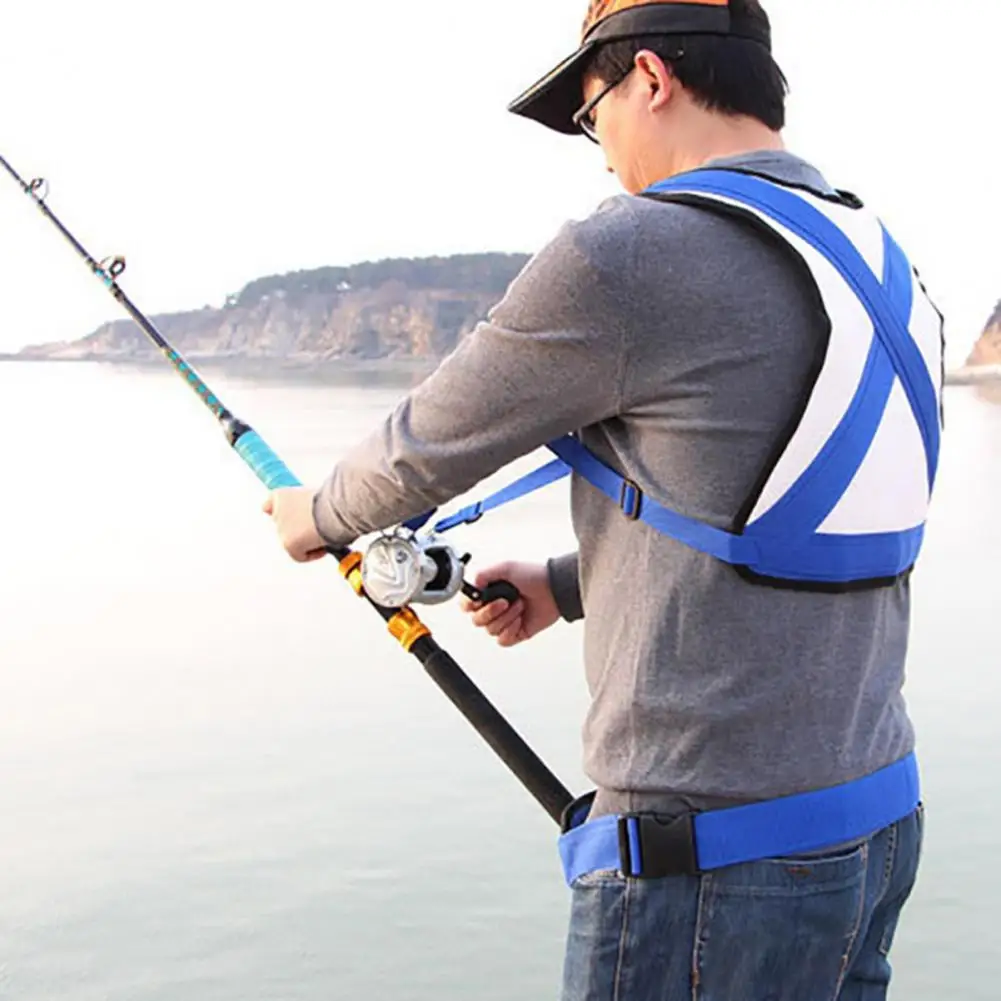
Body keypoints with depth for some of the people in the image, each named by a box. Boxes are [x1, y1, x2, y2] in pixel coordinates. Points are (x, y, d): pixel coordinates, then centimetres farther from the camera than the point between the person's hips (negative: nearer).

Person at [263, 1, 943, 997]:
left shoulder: (625, 257, -17)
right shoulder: (884, 270, 9)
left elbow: (427, 449, -3)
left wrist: (319, 516, 17)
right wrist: (563, 585, 23)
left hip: (713, 855, -8)